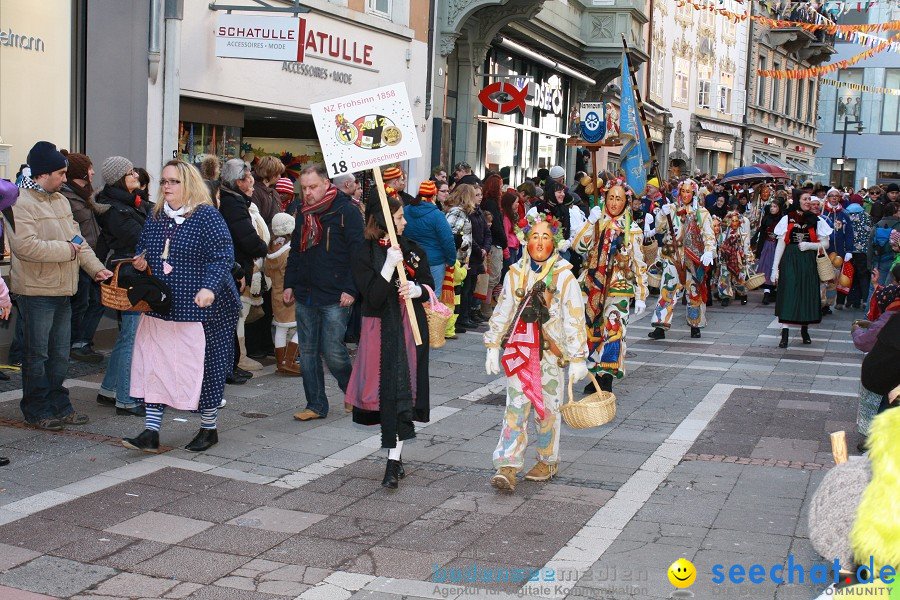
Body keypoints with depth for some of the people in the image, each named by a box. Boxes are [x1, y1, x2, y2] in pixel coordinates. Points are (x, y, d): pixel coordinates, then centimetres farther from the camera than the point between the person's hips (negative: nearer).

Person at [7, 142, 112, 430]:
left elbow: (77, 238, 19)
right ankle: (37, 410, 11)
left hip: (63, 291, 8)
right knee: (37, 354, 1)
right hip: (36, 291, -8)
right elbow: (25, 245, -25)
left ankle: (59, 405, 25)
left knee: (60, 353, 15)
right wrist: (67, 249, -17)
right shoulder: (21, 203, -14)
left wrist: (95, 268, 7)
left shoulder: (61, 200, 14)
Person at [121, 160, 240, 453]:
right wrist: (140, 263, 2)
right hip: (160, 306, 6)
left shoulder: (207, 216, -9)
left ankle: (209, 429, 20)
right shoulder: (155, 217, 12)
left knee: (204, 364, 4)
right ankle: (150, 432, 6)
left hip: (199, 308, -6)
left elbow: (223, 255, -16)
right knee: (155, 365, 2)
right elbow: (143, 250, 25)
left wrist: (209, 287, -30)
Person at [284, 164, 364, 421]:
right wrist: (289, 283, 14)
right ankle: (316, 405, 17)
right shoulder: (304, 213, 14)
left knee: (333, 352, -6)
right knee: (307, 352, 7)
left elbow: (357, 252, -10)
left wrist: (350, 289, -15)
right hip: (305, 294, 7)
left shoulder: (346, 210, -7)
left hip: (334, 297, -7)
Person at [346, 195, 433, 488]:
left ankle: (394, 460, -6)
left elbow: (429, 286, 10)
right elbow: (373, 297, -13)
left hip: (411, 327, 2)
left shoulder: (413, 250, 6)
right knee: (387, 388, 2)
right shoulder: (364, 253, -4)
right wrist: (390, 265, -21)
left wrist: (417, 290, -12)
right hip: (380, 329, -2)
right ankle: (395, 456, 21)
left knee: (402, 390, -5)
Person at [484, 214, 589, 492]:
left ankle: (548, 461, 25)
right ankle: (508, 467, -7)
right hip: (519, 350, 1)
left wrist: (577, 359, -3)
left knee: (547, 410, 7)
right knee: (515, 408, -5)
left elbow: (574, 320, -2)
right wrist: (493, 346, 8)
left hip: (552, 353, -1)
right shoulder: (515, 274, 5)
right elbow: (502, 312, 11)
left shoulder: (564, 277, -3)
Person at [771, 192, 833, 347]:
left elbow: (825, 244, 7)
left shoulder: (816, 220, 6)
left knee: (807, 293, 6)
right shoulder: (787, 219, 2)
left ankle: (804, 329, 22)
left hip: (809, 262, 2)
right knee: (788, 294, -8)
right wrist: (775, 268, -4)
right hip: (790, 260, -2)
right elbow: (781, 244, 1)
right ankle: (784, 334, -10)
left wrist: (809, 245, -12)